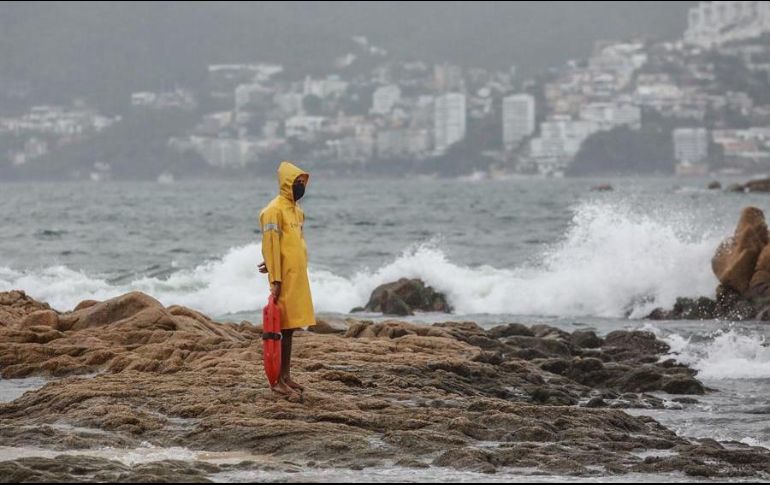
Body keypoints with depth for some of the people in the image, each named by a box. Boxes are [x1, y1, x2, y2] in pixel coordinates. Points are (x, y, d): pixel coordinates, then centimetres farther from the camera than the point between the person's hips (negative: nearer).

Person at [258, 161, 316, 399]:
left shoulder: (297, 210, 15)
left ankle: (286, 376, 18)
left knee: (290, 328, 12)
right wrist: (275, 280, -19)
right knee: (282, 328, -7)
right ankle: (277, 380, -5)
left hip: (298, 276, 8)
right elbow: (271, 246, -16)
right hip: (285, 279, -8)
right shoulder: (274, 210, -12)